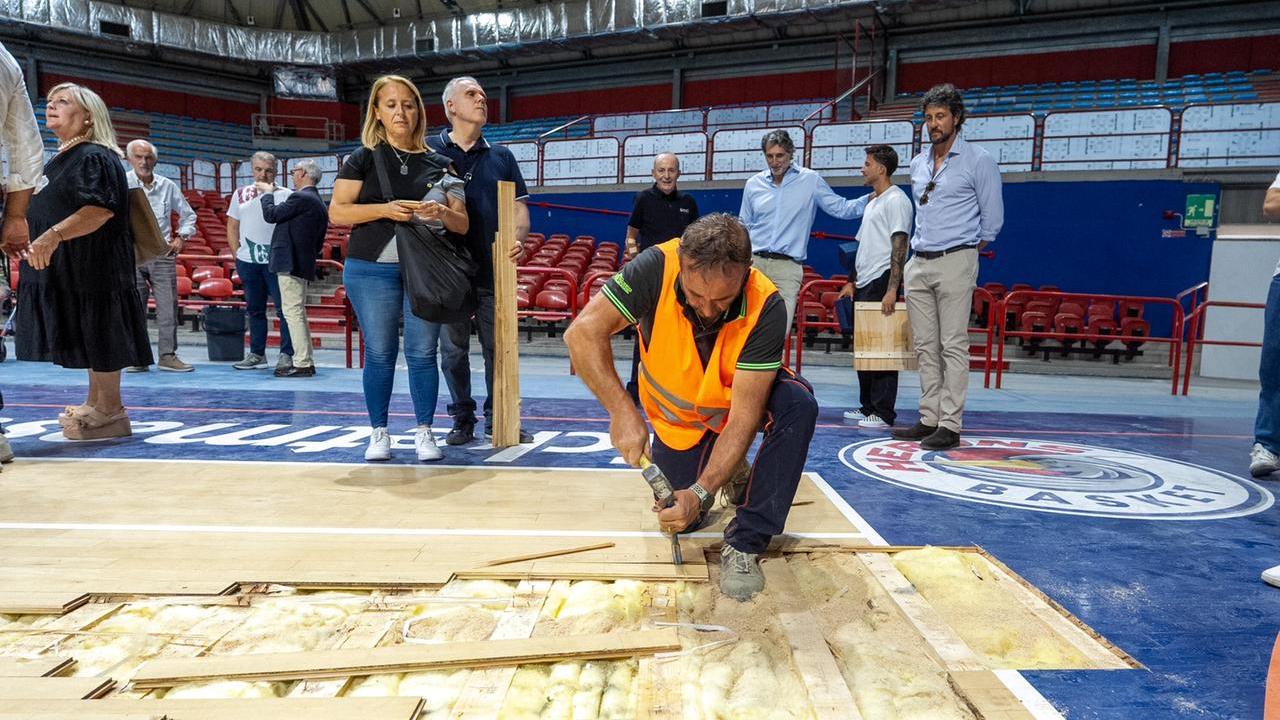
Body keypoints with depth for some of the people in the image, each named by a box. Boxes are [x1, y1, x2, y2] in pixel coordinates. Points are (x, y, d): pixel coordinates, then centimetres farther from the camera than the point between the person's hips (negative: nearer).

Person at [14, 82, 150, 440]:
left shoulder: (95, 157, -11)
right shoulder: (60, 159, 20)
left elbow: (101, 209, -24)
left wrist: (54, 235, -30)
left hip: (92, 267, -10)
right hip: (63, 269, 10)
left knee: (98, 337, -4)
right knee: (89, 341, 14)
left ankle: (110, 410, 4)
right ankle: (95, 404, 24)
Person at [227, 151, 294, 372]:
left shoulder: (285, 195, 1)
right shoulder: (241, 194, 13)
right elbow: (232, 227, 15)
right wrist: (237, 253, 8)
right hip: (247, 262, 4)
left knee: (284, 308, -5)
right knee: (254, 309, 11)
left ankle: (286, 354, 0)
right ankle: (257, 354, 20)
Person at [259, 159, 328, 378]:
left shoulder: (301, 198, -13)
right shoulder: (319, 204, 17)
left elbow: (271, 215, -11)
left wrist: (267, 193, 6)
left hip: (290, 264, -10)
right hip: (303, 265, 10)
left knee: (293, 312, -8)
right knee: (298, 313, 15)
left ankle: (302, 364, -8)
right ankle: (305, 361, 18)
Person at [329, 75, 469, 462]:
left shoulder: (438, 164, 10)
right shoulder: (363, 159, 6)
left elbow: (462, 224, 8)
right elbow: (337, 211, -1)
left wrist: (442, 213, -14)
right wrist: (384, 210, -15)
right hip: (372, 270, -1)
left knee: (422, 353, 1)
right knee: (379, 354, 3)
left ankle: (424, 432, 12)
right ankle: (379, 433, 15)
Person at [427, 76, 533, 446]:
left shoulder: (501, 156, 11)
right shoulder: (429, 150, 4)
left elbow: (520, 209, 8)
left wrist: (517, 239, -12)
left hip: (493, 270, 2)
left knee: (498, 347, 5)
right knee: (454, 349, 6)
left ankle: (498, 418, 18)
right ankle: (462, 419, 18)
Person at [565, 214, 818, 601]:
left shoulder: (766, 308, -34)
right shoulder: (657, 267, -32)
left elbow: (743, 415, -34)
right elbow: (583, 333, -35)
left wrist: (700, 492, -41)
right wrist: (622, 411, -44)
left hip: (745, 398, -1)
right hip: (676, 415, 1)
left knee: (798, 402, -32)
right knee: (685, 519, -5)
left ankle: (745, 542, -19)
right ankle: (729, 469, 29)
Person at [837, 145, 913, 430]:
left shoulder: (896, 200, -9)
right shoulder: (869, 202, 19)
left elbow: (899, 246, -16)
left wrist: (892, 289, -22)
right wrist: (852, 282, 20)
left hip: (881, 281, -9)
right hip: (864, 283, 9)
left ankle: (884, 413, -3)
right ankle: (867, 406, 21)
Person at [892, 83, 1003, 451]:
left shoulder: (978, 161, -2)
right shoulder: (917, 163, 15)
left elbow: (992, 218, 2)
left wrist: (967, 250, 10)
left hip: (955, 262, -6)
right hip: (918, 264, 6)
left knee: (953, 346, -7)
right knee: (925, 347, 7)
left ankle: (950, 426, -5)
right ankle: (929, 419, 13)